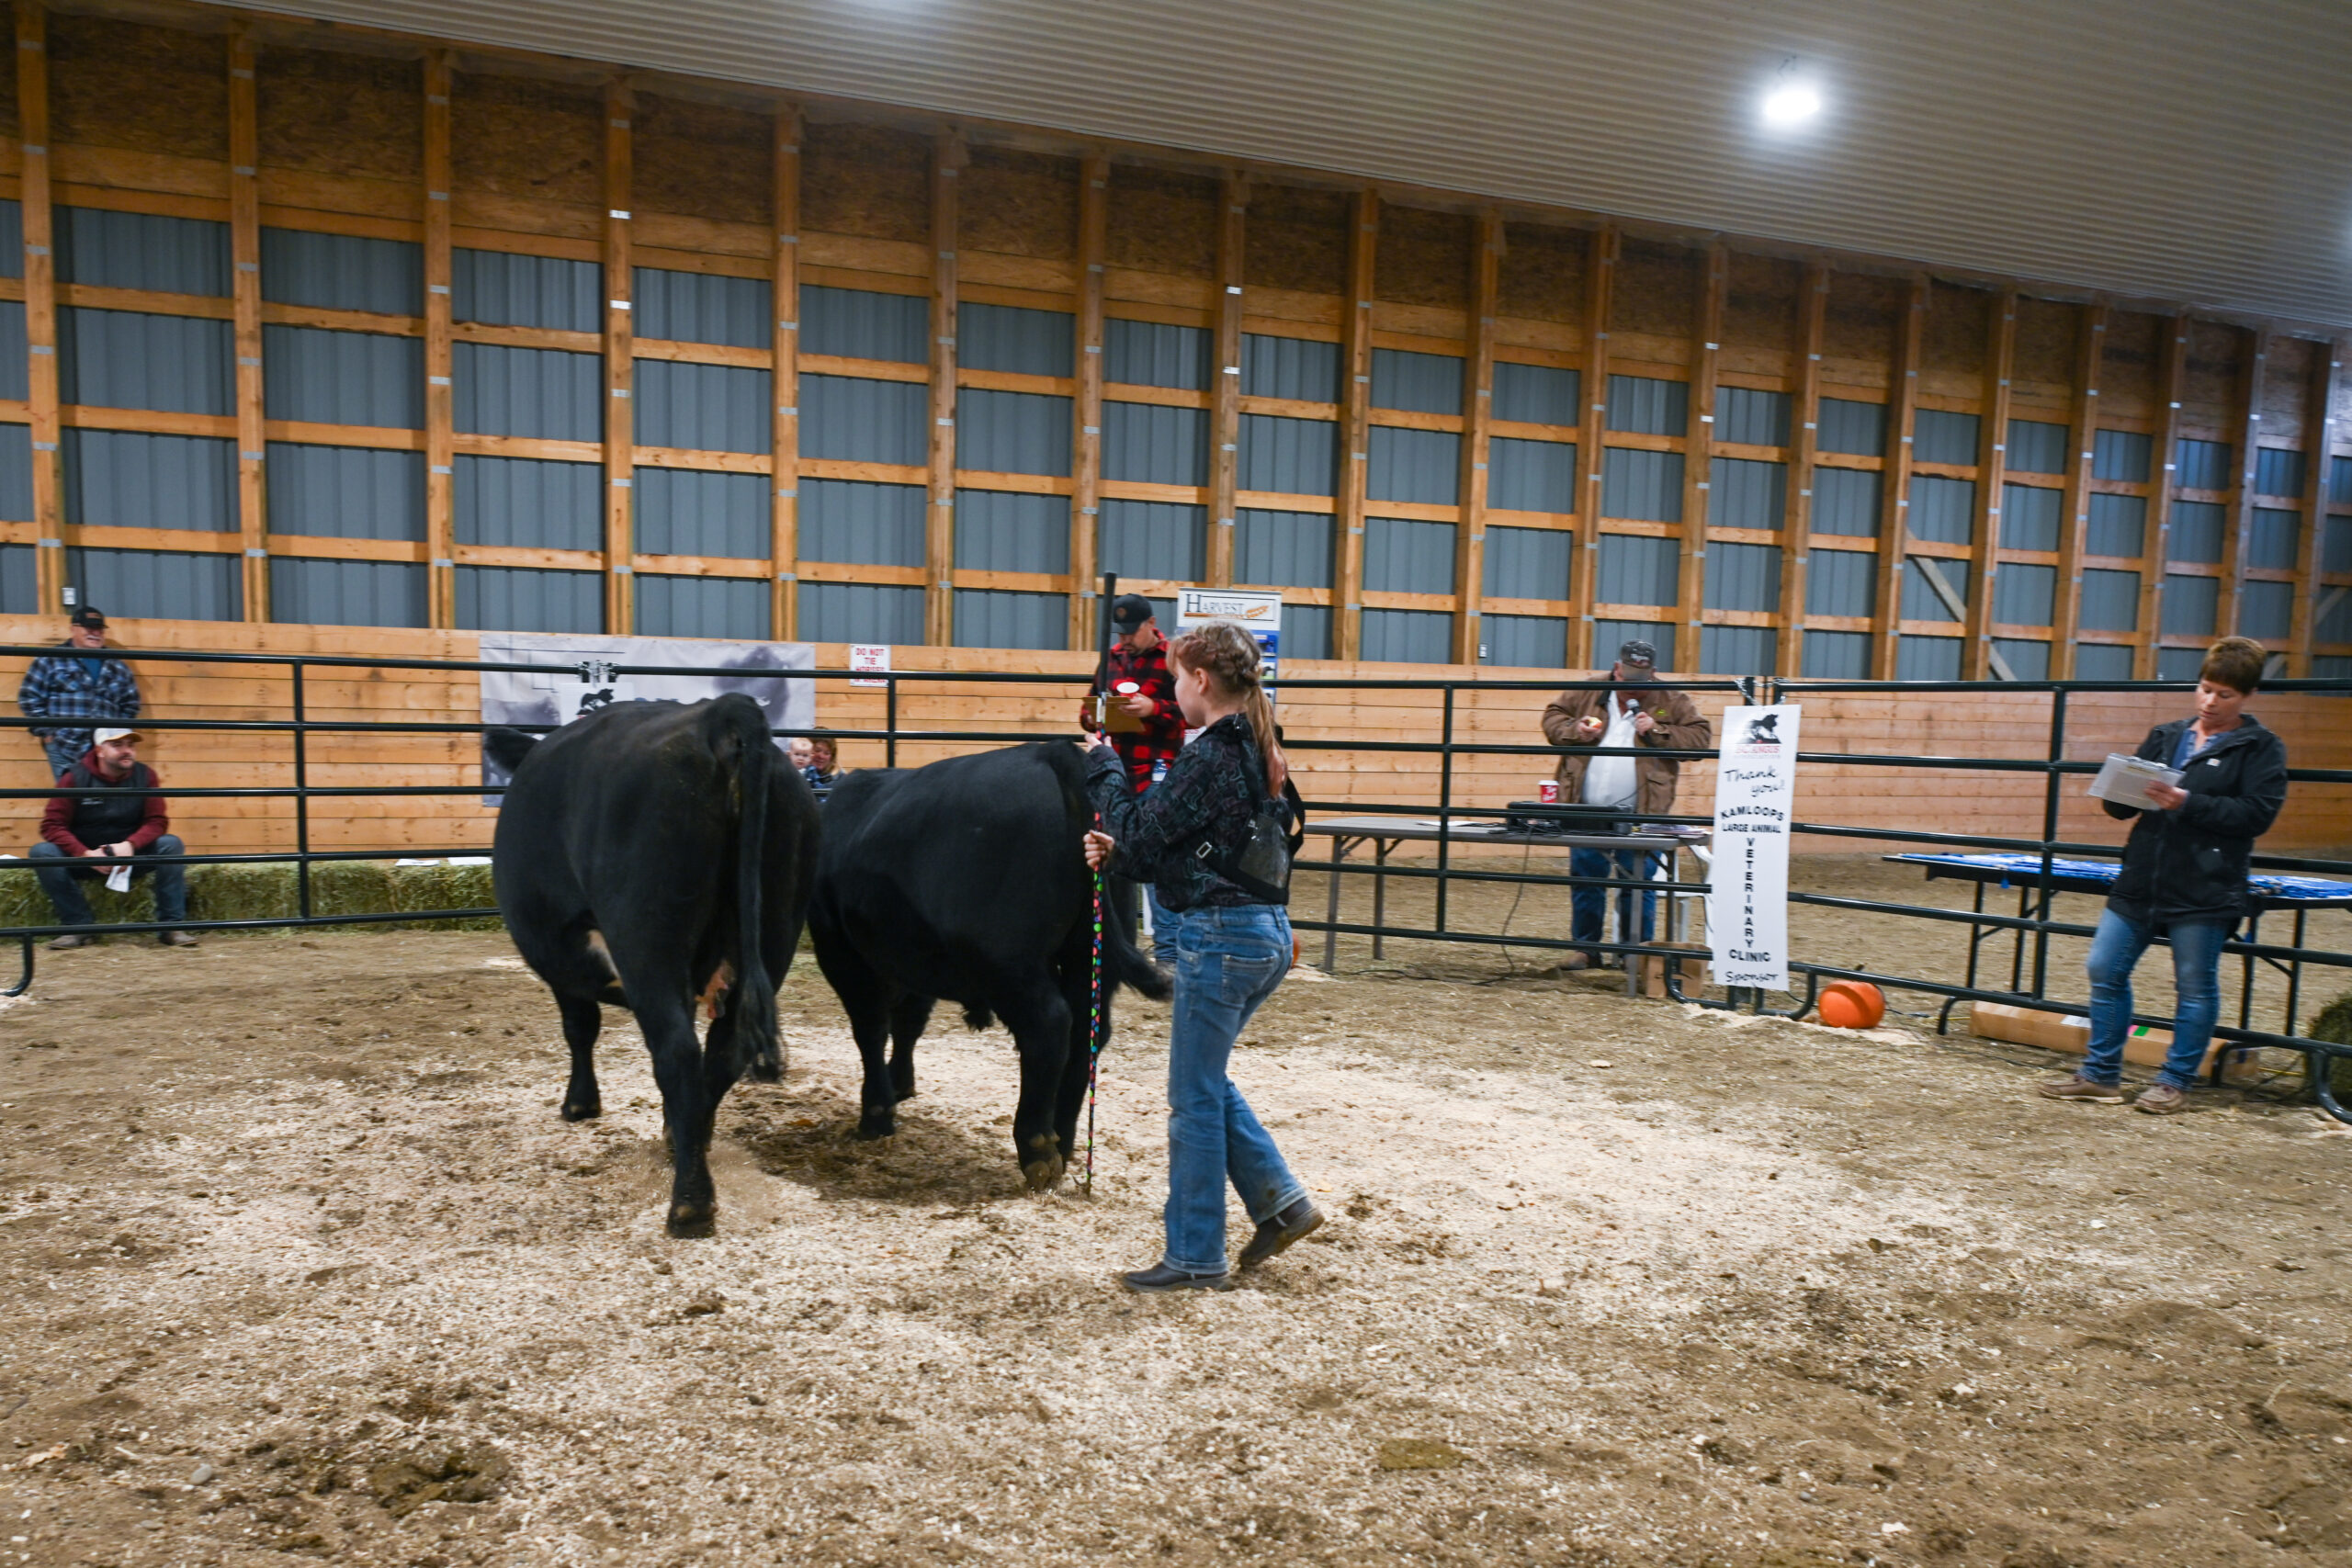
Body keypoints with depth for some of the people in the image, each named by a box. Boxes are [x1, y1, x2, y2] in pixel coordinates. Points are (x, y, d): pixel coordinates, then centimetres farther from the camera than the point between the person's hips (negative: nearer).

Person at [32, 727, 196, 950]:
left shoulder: (145, 776, -6)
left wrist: (130, 845, -30)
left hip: (131, 856, 0)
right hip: (83, 859, 0)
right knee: (42, 852, -27)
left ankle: (171, 925, -22)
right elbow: (52, 825, -12)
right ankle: (80, 926, -19)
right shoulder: (75, 778, -10)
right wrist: (85, 854, -28)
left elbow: (156, 821, -9)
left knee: (170, 845, -26)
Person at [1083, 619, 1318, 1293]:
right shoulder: (1259, 754, 12)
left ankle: (1194, 1258, 14)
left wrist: (1103, 765, 0)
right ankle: (1280, 1199, 22)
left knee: (1195, 1097, 3)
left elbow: (1139, 829, -13)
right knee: (1205, 1079, 23)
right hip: (1267, 932, 9)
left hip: (1218, 935, -9)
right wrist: (1119, 852, 7)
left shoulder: (1209, 757, -17)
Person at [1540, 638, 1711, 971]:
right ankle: (1585, 948, 22)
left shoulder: (1672, 701, 2)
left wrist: (1657, 731, -15)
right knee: (1585, 882, 10)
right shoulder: (1587, 693, 6)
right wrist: (1574, 731, -8)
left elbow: (1699, 736, -3)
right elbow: (1552, 717, 11)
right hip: (1588, 813, 2)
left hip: (1638, 817, -2)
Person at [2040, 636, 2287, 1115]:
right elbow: (2121, 805, 15)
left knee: (2195, 986, 4)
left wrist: (2188, 803, -20)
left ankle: (2176, 1081, 18)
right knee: (2105, 970, 4)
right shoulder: (2166, 736, 13)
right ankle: (2100, 1075, 15)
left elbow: (2258, 813, -12)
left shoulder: (2262, 748, 0)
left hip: (2204, 891, -5)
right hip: (2140, 882, 5)